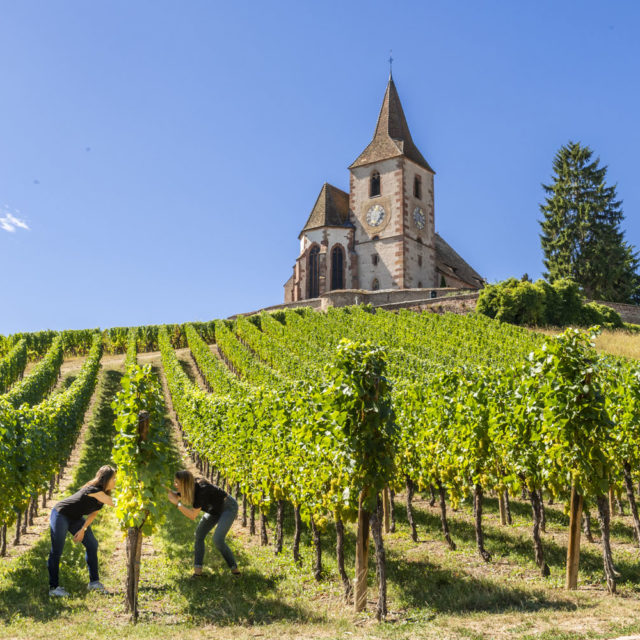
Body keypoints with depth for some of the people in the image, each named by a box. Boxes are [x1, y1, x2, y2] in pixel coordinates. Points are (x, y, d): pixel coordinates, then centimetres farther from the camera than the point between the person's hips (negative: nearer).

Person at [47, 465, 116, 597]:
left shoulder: (103, 493, -4)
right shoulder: (93, 490, -32)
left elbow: (94, 513, 5)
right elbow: (113, 503, -40)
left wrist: (83, 529, -4)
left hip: (75, 518, 9)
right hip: (60, 515, -9)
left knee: (92, 544, 3)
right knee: (56, 551, -7)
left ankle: (94, 582, 9)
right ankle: (53, 587, 2)